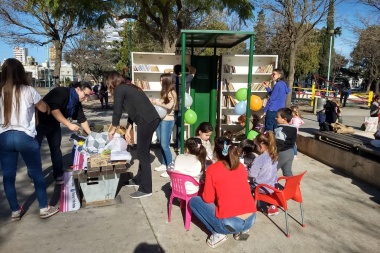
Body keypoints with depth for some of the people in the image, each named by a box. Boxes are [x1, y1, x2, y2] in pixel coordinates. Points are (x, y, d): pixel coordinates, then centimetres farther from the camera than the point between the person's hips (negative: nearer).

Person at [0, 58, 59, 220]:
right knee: (36, 172, 9)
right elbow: (44, 109, 6)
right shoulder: (28, 90, -7)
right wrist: (48, 108, 27)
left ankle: (15, 211, 24)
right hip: (24, 136, -3)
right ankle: (44, 208, 16)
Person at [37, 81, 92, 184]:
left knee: (56, 149, 7)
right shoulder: (61, 92, -26)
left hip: (54, 125, 7)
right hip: (39, 122, -7)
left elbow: (82, 119, 1)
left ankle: (58, 175, 16)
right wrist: (69, 125, -37)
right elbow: (54, 109, -36)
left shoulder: (77, 103, -3)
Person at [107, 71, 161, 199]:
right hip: (152, 119, 9)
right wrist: (128, 130, 26)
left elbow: (117, 112, 1)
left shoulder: (119, 89, 0)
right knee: (143, 152, 19)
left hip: (146, 121, -9)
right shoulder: (128, 88, 26)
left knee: (143, 154, -3)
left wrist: (112, 130, 15)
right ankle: (138, 179, 34)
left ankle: (145, 189, 3)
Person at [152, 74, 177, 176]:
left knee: (165, 145, -6)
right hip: (160, 119, 8)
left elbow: (169, 106, -22)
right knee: (162, 144, 12)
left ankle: (170, 167, 3)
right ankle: (164, 164, 23)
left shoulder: (172, 92, -9)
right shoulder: (165, 92, 14)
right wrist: (155, 101, -4)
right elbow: (162, 102, 11)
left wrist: (158, 103, -13)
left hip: (167, 121, -8)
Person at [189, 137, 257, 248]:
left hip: (229, 223, -6)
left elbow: (208, 199, -1)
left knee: (194, 201, 13)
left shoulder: (212, 169, -5)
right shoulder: (241, 166, 10)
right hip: (251, 219, 6)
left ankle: (218, 234, 5)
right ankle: (242, 230, 19)